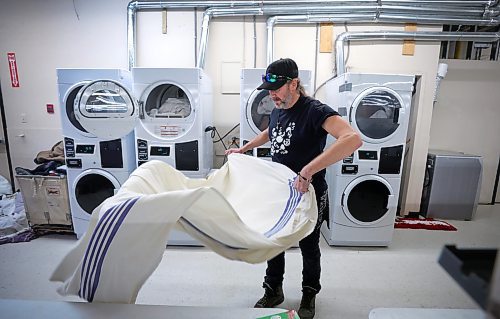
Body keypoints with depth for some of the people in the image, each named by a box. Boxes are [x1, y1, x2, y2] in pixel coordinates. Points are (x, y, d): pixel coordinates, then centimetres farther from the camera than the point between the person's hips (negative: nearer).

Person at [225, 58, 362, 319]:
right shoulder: (276, 112, 1)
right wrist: (244, 149, 20)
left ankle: (309, 294, 41)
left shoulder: (314, 111, -23)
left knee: (308, 247, 15)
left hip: (308, 195, -6)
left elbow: (353, 139, -40)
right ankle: (273, 290, 40)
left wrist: (309, 170, -47)